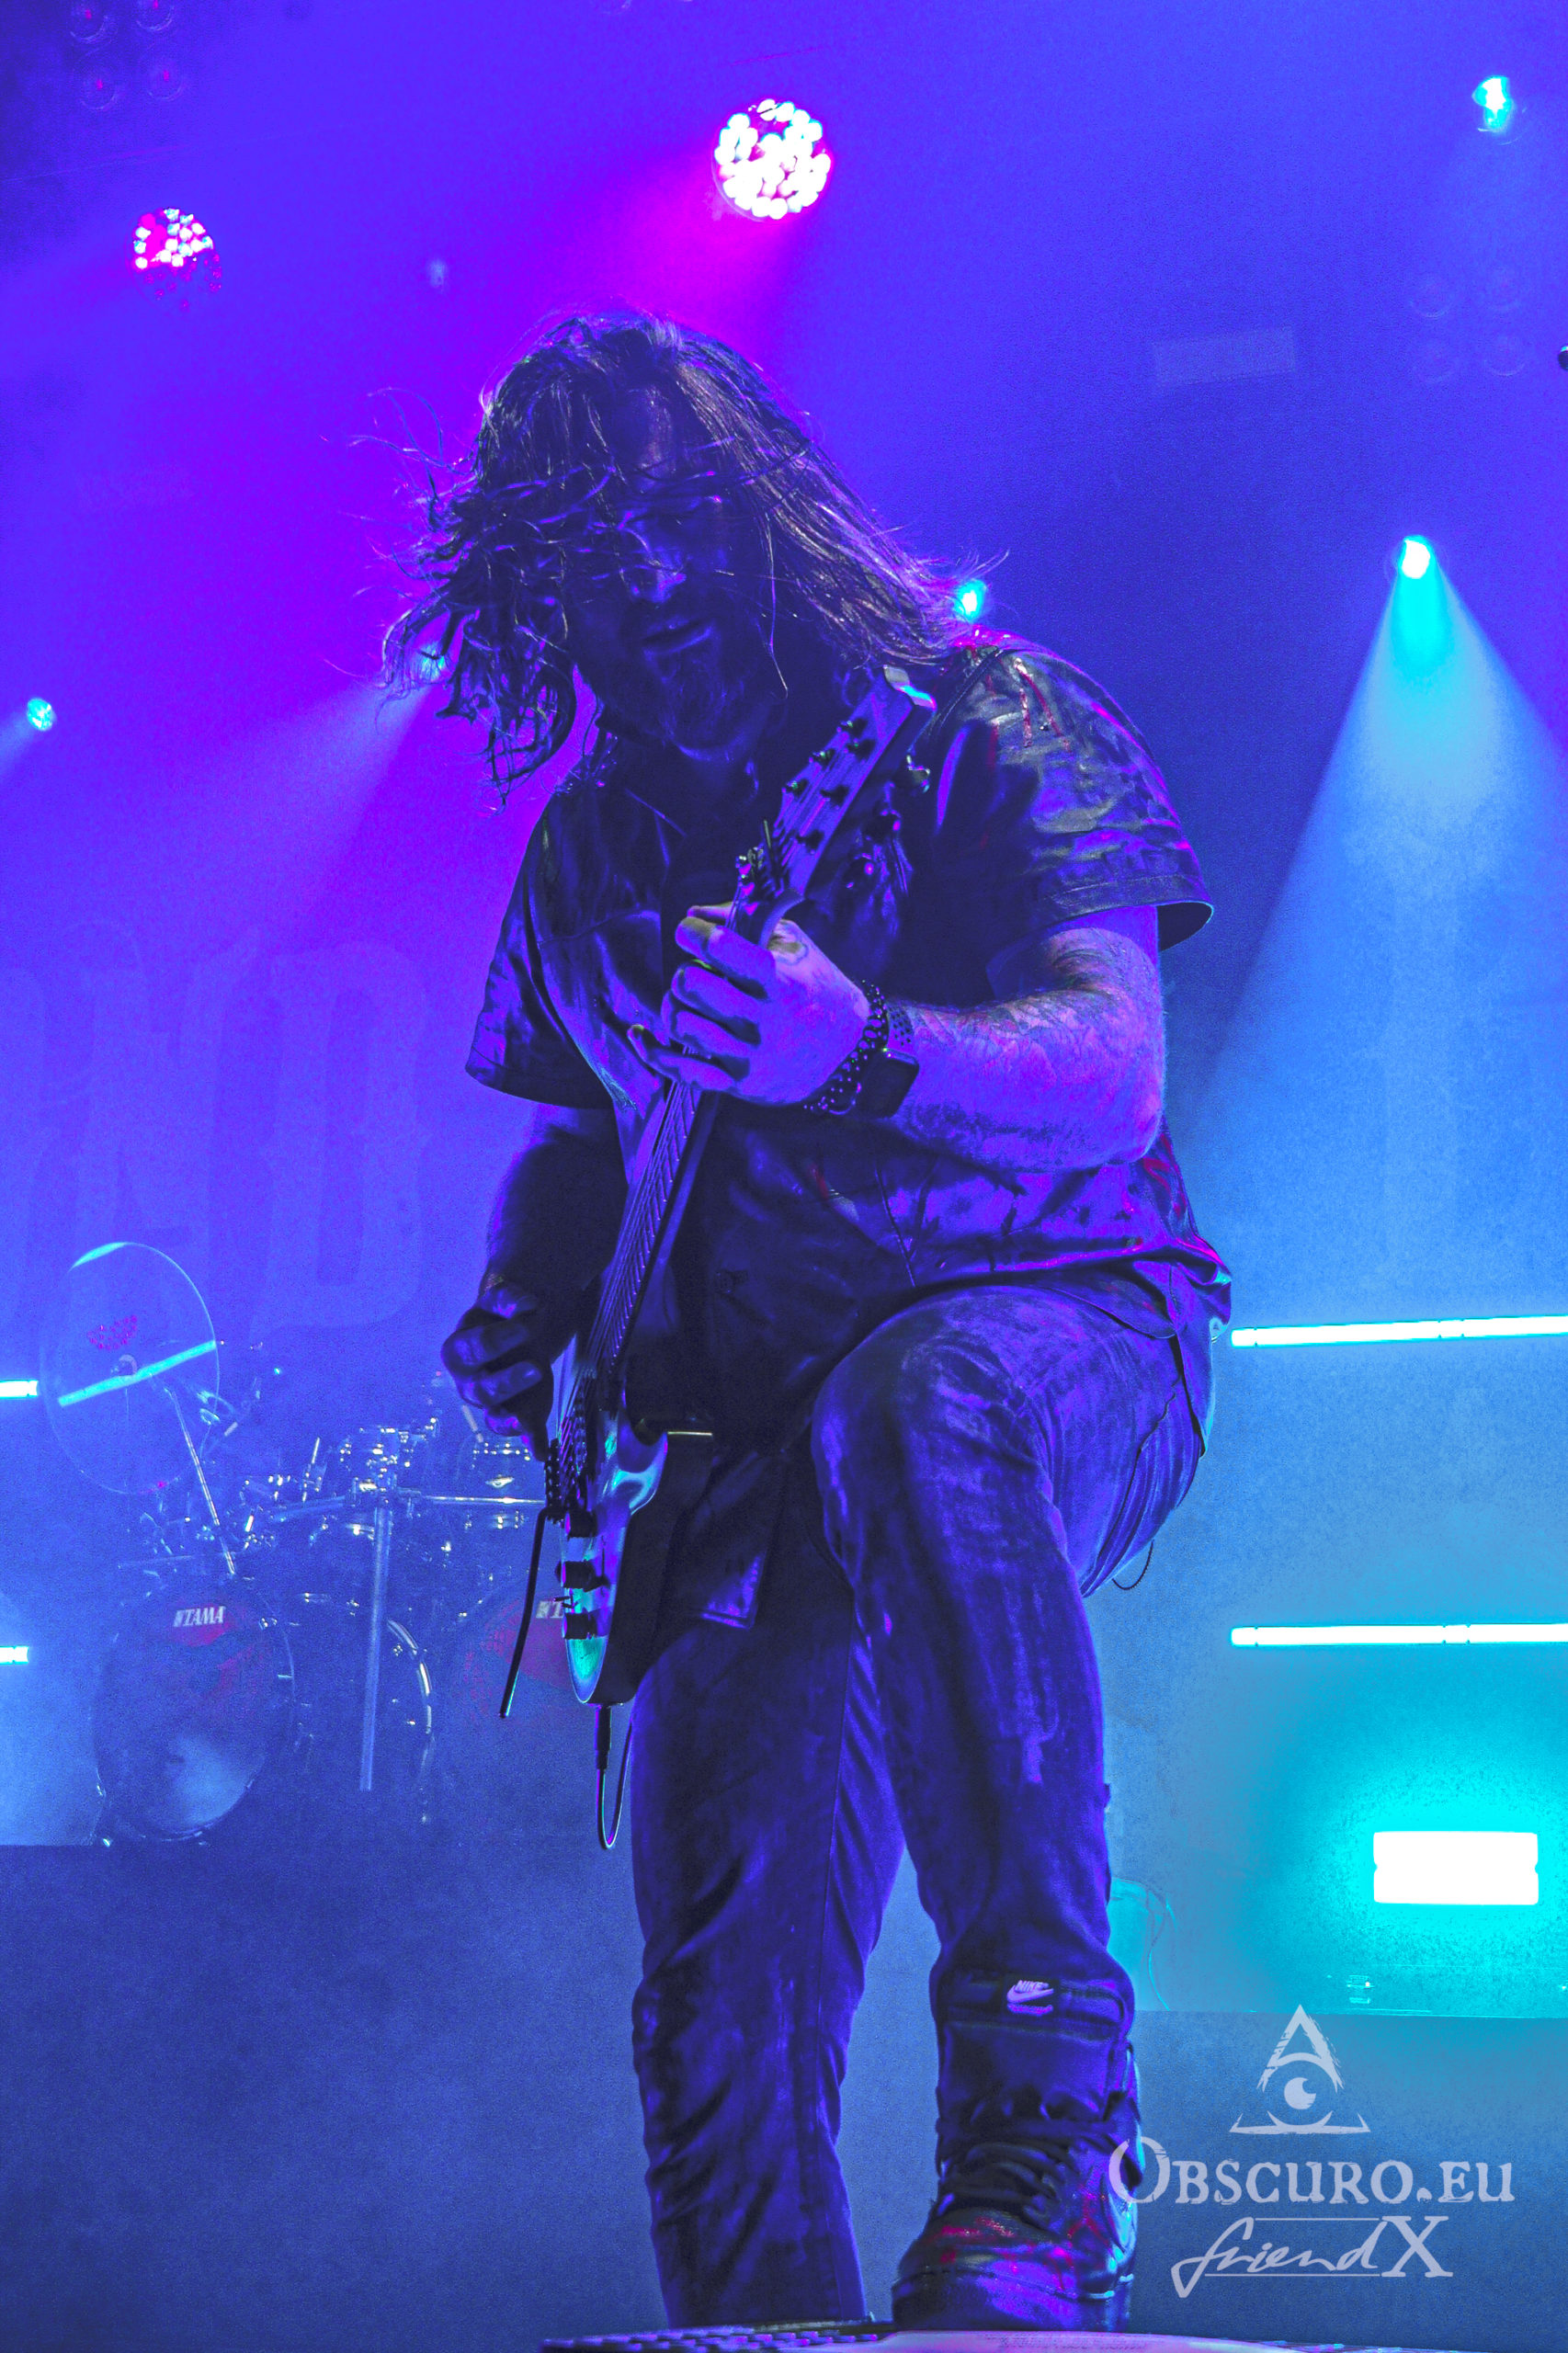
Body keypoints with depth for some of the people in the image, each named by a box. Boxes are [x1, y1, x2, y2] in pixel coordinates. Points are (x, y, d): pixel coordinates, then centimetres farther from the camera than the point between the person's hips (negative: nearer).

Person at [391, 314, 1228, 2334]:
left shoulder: (991, 729, -6)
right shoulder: (590, 843, 12)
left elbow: (1114, 1081, -20)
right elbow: (572, 1130, 25)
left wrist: (861, 1052, -40)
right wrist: (526, 1315, 3)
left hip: (1066, 1330, -5)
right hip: (756, 1439, 5)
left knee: (918, 1399, -42)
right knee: (723, 2009, -6)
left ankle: (1043, 2115, -35)